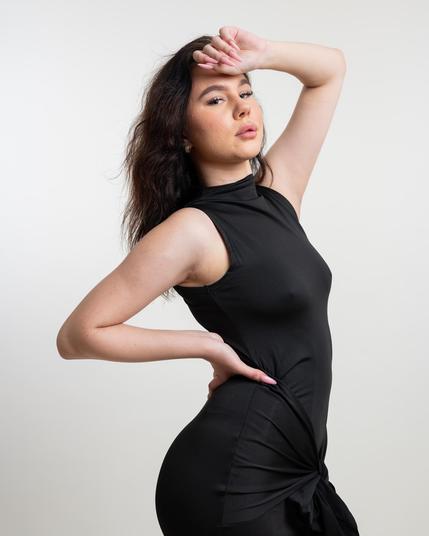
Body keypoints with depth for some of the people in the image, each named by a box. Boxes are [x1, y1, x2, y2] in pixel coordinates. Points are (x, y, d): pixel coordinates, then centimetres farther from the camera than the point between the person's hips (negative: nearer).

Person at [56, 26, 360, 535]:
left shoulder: (277, 188, 4)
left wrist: (260, 54, -5)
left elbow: (330, 69, 14)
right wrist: (210, 345, -12)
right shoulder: (192, 229, -16)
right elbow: (78, 335, -14)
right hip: (233, 478, -7)